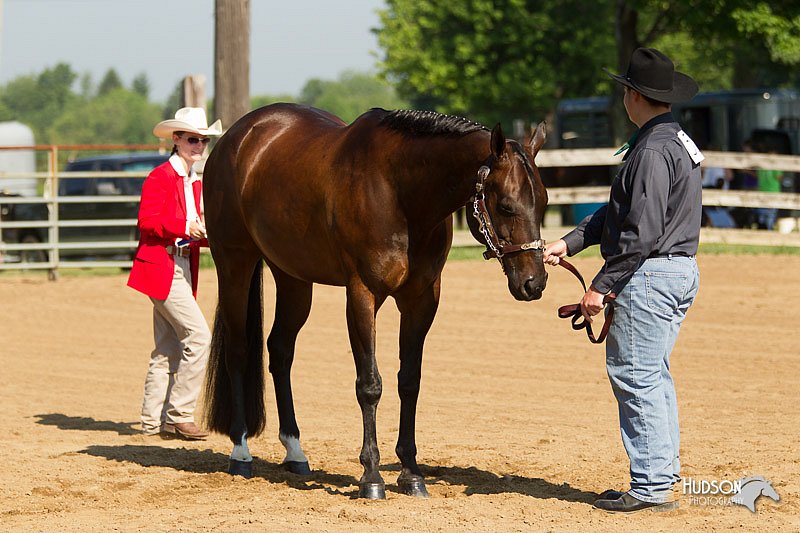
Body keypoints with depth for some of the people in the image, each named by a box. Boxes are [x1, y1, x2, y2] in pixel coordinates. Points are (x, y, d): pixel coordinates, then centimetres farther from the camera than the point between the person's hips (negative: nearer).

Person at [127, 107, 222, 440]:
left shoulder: (194, 183, 19)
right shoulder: (160, 178, -9)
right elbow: (147, 221, -18)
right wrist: (186, 227, -26)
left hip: (182, 268, 9)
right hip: (160, 267, -9)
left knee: (168, 349, 10)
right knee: (198, 335, -15)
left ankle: (153, 421, 14)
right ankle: (178, 416, -11)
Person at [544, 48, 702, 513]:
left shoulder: (653, 150, -18)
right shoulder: (677, 141, 16)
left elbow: (642, 231, -23)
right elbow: (619, 212, 18)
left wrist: (603, 285, -18)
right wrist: (570, 242, 14)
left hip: (651, 275, -11)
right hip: (681, 270, 11)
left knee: (634, 376, -6)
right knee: (654, 376, 17)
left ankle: (652, 487, -4)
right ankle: (664, 471, 23)